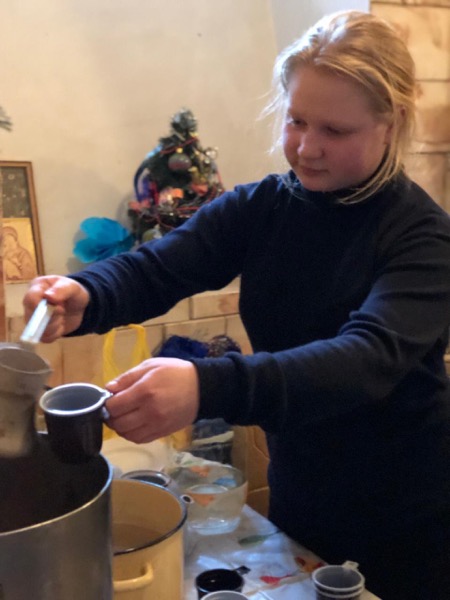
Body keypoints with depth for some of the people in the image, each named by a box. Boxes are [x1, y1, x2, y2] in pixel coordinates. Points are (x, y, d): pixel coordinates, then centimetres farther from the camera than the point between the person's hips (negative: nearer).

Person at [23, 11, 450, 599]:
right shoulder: (259, 208, -5)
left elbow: (368, 359, -34)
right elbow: (151, 268, -14)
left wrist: (207, 387, -49)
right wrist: (84, 295, -37)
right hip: (297, 496, 4)